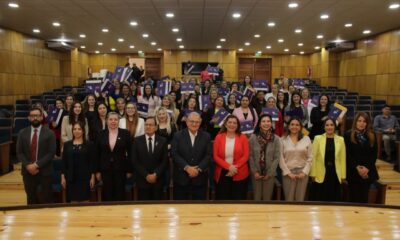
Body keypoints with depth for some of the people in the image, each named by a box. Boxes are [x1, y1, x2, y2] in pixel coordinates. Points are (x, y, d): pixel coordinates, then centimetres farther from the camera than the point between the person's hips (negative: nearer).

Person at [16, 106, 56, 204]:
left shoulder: (49, 133, -2)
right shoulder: (22, 133, 6)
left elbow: (51, 153, -9)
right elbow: (19, 152, 4)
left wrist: (37, 165, -16)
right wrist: (28, 165, -11)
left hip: (45, 171, -2)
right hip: (28, 171, 3)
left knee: (47, 199, 2)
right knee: (31, 198, 11)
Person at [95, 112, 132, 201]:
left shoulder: (125, 133, -2)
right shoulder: (101, 134, 3)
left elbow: (130, 152, 0)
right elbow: (97, 154, 6)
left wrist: (129, 170, -3)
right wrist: (97, 171, 3)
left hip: (120, 169, -1)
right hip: (105, 169, 1)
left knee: (120, 195, 5)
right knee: (107, 195, 7)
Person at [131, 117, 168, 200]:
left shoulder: (163, 141, 2)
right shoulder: (137, 141, 2)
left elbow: (165, 161, -1)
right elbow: (135, 161, -2)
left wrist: (156, 174, -11)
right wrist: (146, 175, -10)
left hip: (158, 179, 0)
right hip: (143, 179, 0)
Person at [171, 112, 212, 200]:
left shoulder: (206, 136, 5)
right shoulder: (177, 136, 2)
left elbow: (208, 155, -2)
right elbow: (174, 154, -6)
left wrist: (199, 169, -14)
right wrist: (187, 167, -16)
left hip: (200, 178, 1)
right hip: (181, 177, -1)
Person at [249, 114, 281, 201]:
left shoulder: (276, 138, -4)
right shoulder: (253, 137, -4)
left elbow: (277, 157, -4)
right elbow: (250, 156, -2)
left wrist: (269, 173, -8)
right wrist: (255, 171, -8)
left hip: (270, 174, 0)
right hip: (256, 173, 0)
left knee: (267, 198, 8)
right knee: (257, 197, 9)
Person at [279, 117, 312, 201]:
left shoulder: (306, 139, 5)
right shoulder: (283, 140, 0)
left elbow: (310, 158, 4)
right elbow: (281, 158, -2)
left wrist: (304, 172, -5)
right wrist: (288, 172, -8)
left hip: (302, 173, 1)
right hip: (288, 173, -1)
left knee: (300, 199, 4)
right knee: (289, 199, 1)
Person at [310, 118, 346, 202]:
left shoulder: (340, 140, 4)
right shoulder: (318, 138, -1)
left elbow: (343, 159, 4)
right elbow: (313, 157, -2)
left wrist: (343, 176, 2)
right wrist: (313, 174, -6)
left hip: (335, 175, 2)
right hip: (321, 175, -1)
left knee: (334, 200, 8)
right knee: (319, 200, 4)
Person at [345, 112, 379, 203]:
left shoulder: (372, 136, 7)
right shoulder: (348, 135, -1)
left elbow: (374, 154, 2)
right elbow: (347, 154, -6)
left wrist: (367, 168, -10)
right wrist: (357, 167, -13)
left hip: (368, 172, 2)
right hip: (353, 171, -2)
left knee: (364, 197, 5)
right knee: (354, 197, 0)